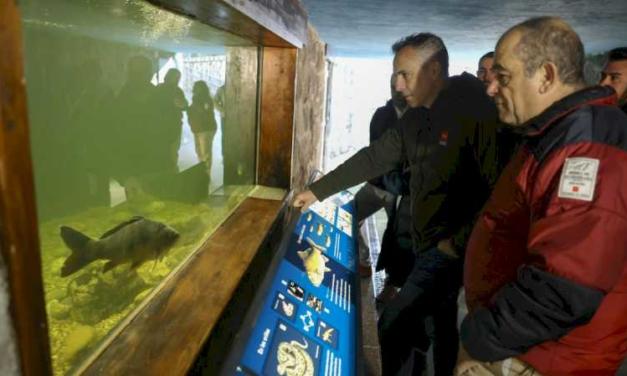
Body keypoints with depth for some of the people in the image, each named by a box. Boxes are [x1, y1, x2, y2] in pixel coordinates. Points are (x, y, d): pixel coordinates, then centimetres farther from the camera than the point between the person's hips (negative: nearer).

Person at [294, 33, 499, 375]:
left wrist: (459, 243, -19)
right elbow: (373, 158, 10)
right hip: (424, 243, 8)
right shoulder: (416, 117, 7)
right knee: (441, 325, 21)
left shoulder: (476, 112, -18)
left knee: (394, 324, -5)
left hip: (451, 248, -7)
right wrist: (319, 190, 9)